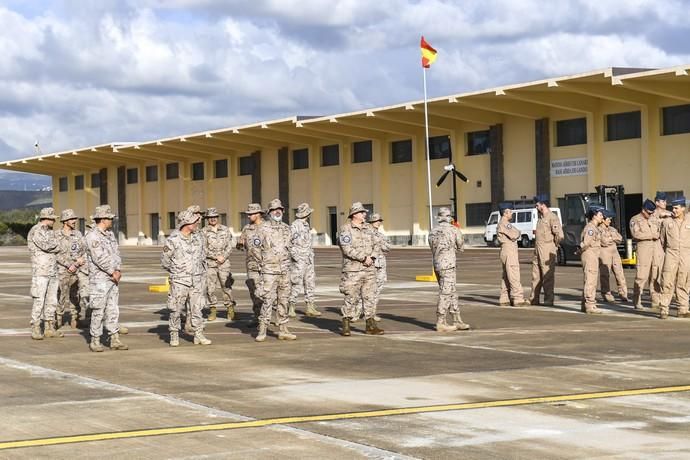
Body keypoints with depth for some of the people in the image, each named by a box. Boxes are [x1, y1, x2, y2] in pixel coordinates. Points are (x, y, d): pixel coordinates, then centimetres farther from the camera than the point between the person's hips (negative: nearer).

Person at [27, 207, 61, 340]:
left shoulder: (50, 232, 16)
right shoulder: (35, 231, -10)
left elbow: (58, 249, 12)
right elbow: (45, 246, -20)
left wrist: (51, 245, -6)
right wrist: (55, 243, -3)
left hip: (53, 272, 8)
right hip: (40, 272, -8)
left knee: (52, 301, 8)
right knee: (39, 301, -8)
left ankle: (49, 328, 14)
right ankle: (35, 329, -3)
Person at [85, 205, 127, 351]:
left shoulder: (110, 234, 13)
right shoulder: (92, 236, -14)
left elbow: (117, 253, 10)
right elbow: (100, 258, -19)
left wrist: (118, 270, -5)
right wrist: (113, 272, -12)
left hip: (113, 279, 8)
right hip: (99, 280, -8)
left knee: (113, 310, 8)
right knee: (98, 312, -3)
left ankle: (115, 340, 11)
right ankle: (95, 341, 4)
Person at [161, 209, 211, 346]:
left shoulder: (196, 239, 7)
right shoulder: (173, 240, -11)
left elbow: (202, 257, 21)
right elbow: (165, 261, -4)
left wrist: (196, 271, 13)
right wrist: (176, 271, 7)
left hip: (196, 282, 5)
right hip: (179, 282, -5)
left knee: (197, 309, 5)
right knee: (176, 310, 2)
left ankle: (199, 335, 11)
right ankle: (174, 336, 12)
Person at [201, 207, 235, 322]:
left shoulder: (225, 230, 8)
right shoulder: (204, 232, 2)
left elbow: (229, 246, 6)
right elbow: (204, 248, -2)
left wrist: (223, 257, -9)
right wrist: (216, 257, -10)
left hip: (224, 262, 0)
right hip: (209, 262, 0)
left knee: (226, 286, -2)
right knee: (210, 287, -1)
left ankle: (230, 308, 9)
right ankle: (213, 310, 8)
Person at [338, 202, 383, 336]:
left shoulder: (368, 228, 12)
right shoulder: (345, 229, -7)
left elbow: (375, 245, 14)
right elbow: (347, 249, -16)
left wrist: (372, 257, -5)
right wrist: (364, 257, -17)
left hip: (369, 270, 6)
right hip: (352, 270, -6)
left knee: (369, 297, 6)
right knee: (351, 298, -3)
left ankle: (370, 325, 11)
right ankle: (345, 326, 6)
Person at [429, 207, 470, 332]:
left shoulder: (433, 232, 10)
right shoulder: (454, 230, -7)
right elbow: (461, 248, 5)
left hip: (437, 265, 7)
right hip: (448, 265, -7)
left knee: (452, 293, 13)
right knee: (445, 294, -4)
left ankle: (457, 321, 16)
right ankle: (440, 323, -3)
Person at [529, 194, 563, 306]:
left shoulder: (552, 217, -14)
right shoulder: (540, 217, 15)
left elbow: (560, 235, -19)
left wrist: (554, 245, -6)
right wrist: (536, 232, 13)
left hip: (547, 252, -9)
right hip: (537, 251, 9)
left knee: (548, 277, -3)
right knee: (536, 276, 13)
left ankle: (549, 300, 1)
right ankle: (533, 299, 19)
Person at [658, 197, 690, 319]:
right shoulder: (667, 222, 5)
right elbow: (662, 240, 14)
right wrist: (663, 253, 17)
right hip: (671, 254, 0)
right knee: (667, 283, -7)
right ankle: (663, 310, -6)